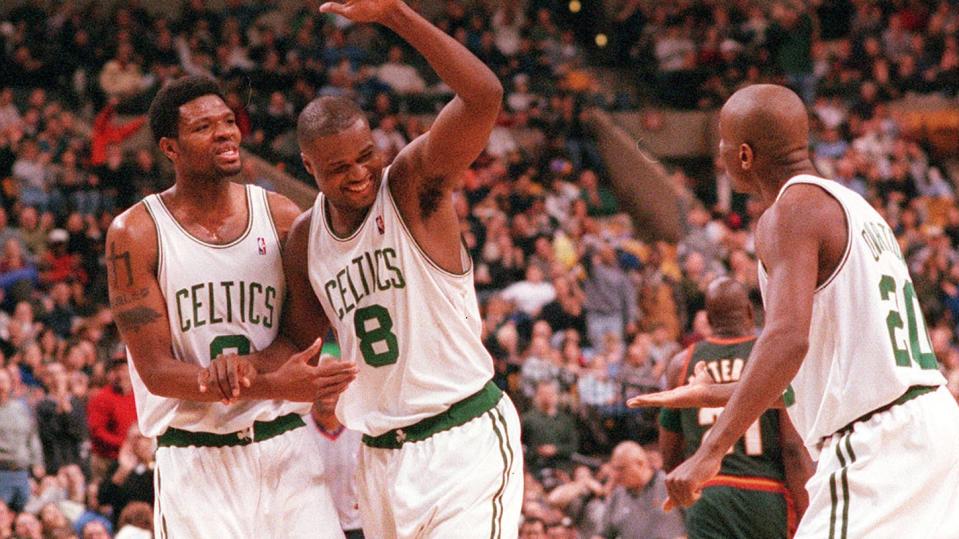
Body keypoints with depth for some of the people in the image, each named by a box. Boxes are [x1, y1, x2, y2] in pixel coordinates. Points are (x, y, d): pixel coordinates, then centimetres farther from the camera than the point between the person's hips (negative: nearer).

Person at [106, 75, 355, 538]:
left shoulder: (281, 217, 4)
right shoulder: (134, 234, -6)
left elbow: (305, 337, 5)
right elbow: (157, 370, -10)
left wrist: (246, 366, -19)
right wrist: (273, 385, -23)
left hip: (283, 444, 3)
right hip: (194, 458, -3)